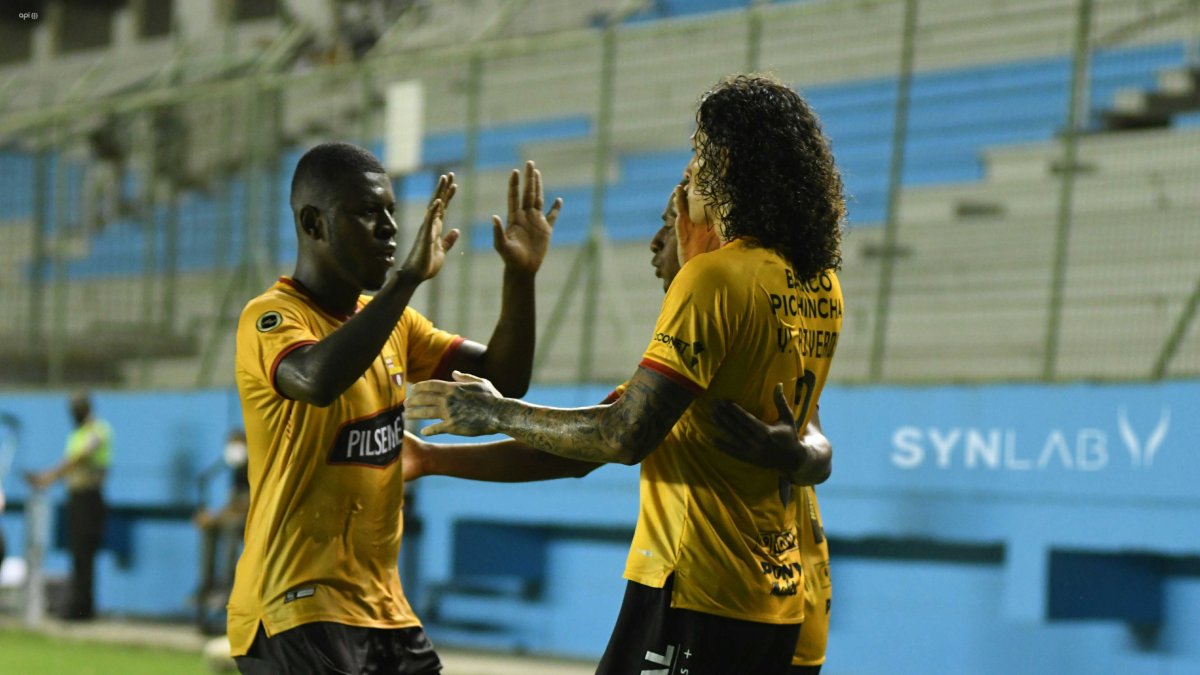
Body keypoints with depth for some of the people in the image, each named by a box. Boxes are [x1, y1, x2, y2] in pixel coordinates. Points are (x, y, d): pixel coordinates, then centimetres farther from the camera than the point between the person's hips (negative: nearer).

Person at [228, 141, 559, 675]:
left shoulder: (391, 319, 12)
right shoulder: (270, 318, -12)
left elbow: (501, 380, 9)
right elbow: (319, 380, -35)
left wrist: (519, 276, -4)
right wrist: (409, 276, -34)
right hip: (295, 611, -8)